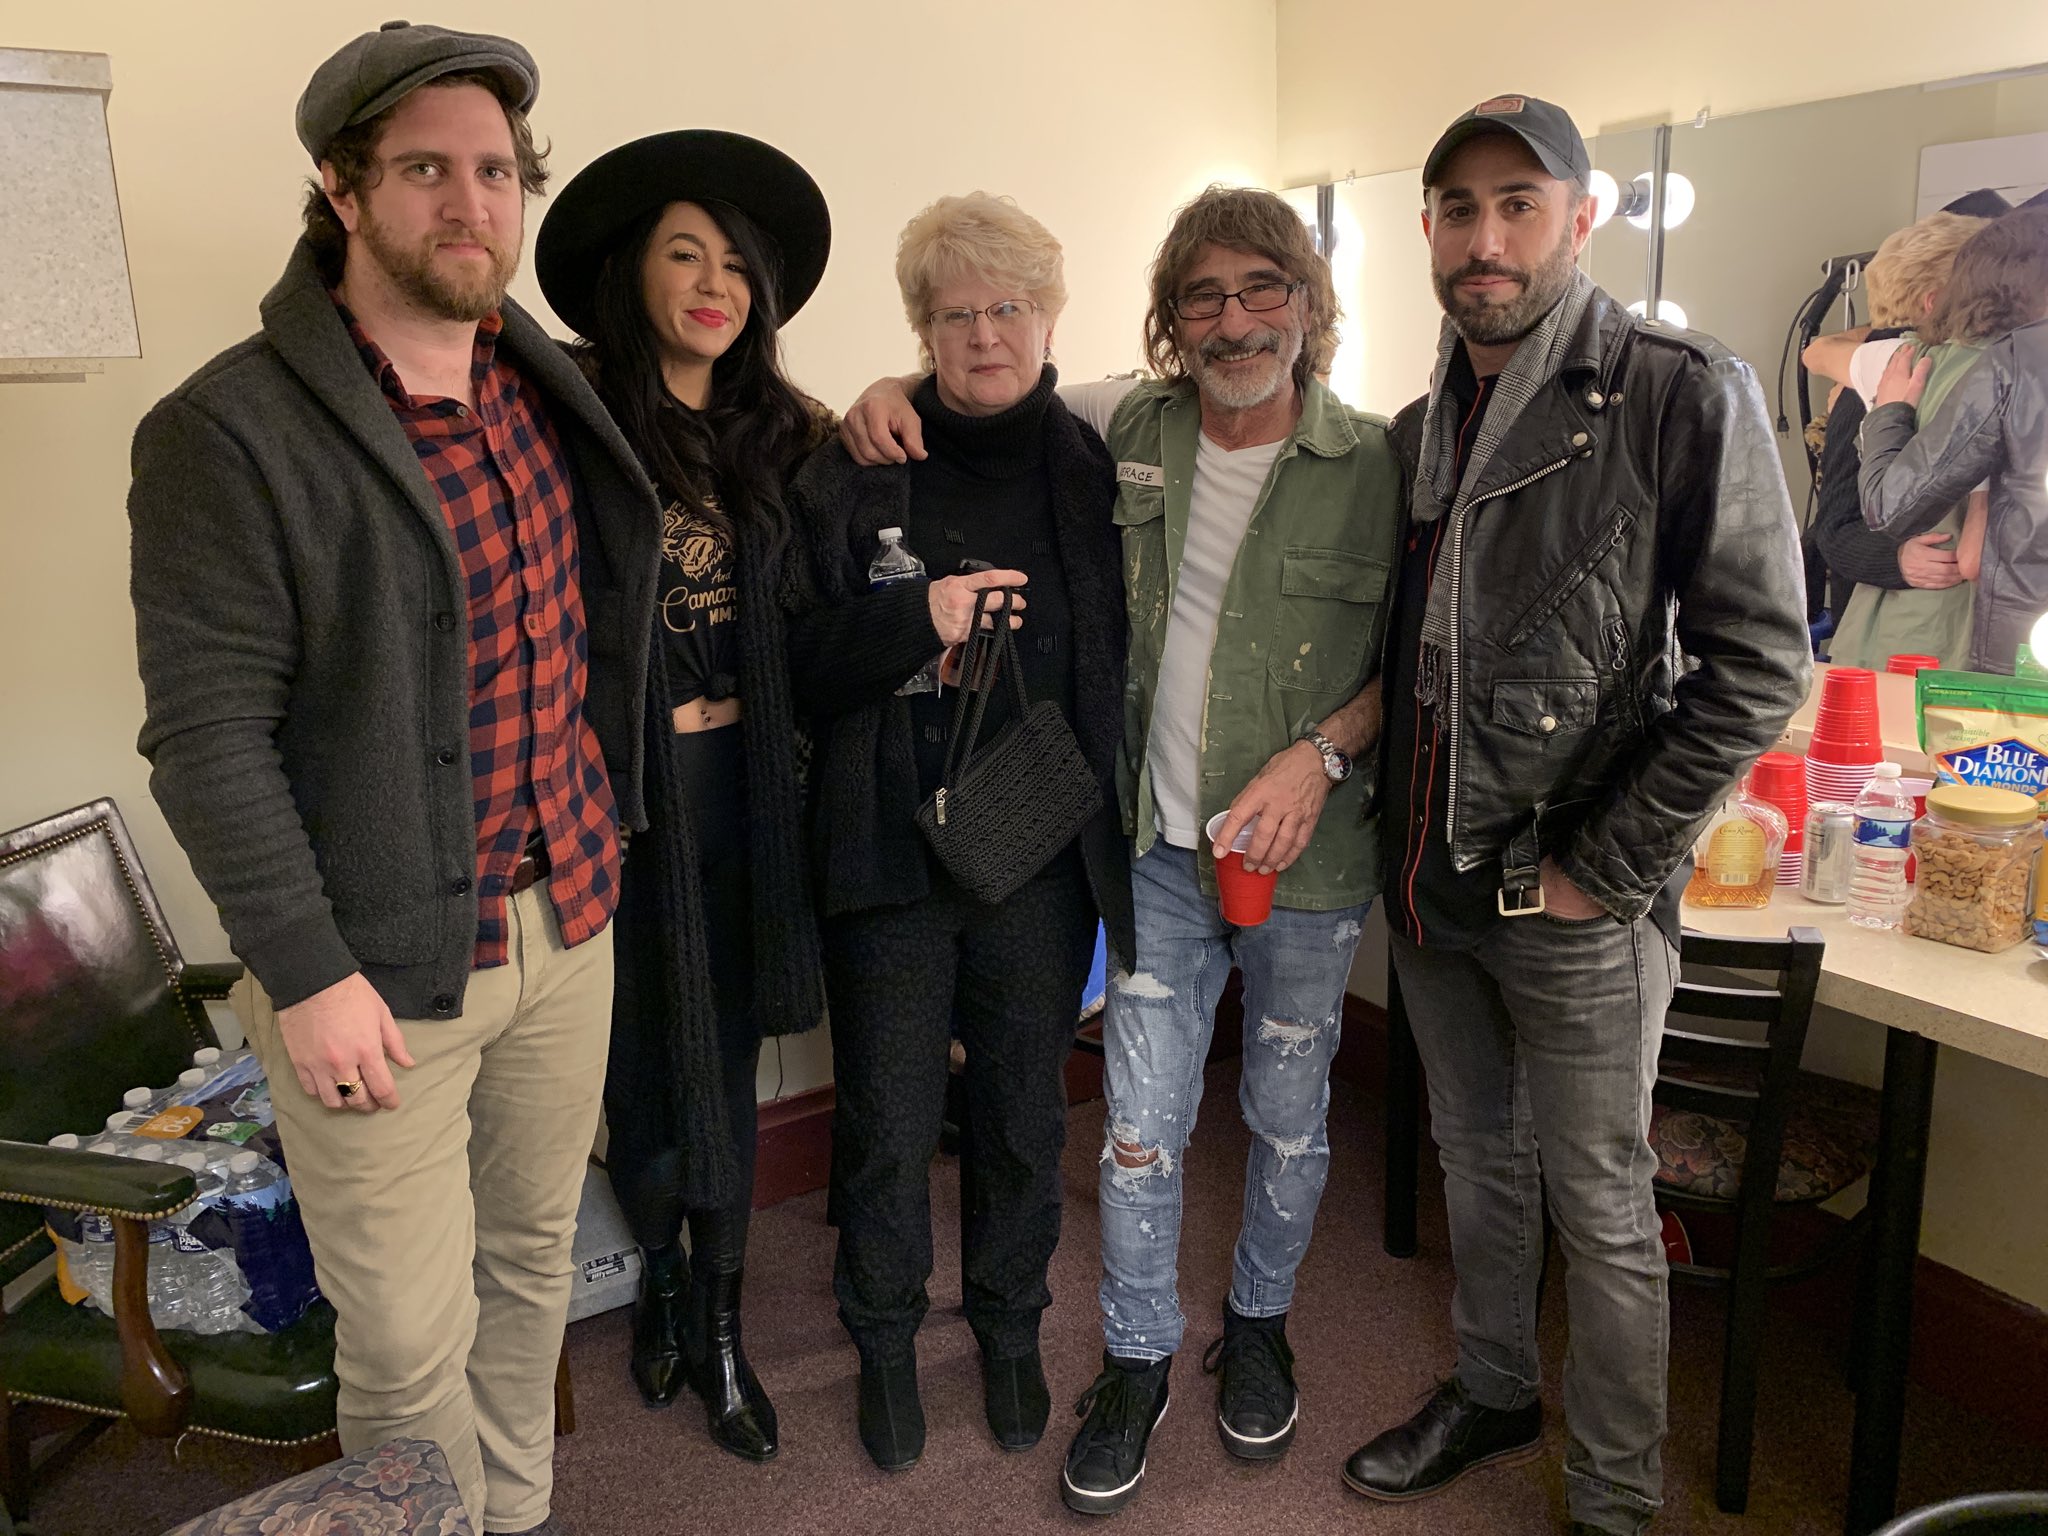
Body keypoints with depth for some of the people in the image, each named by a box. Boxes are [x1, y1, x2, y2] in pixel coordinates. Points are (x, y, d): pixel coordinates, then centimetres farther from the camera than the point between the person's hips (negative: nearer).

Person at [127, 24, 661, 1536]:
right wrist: (305, 972, -16)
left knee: (534, 1261, 22)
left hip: (568, 917, 7)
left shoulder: (551, 386, 6)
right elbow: (208, 733, -16)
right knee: (410, 1353, 6)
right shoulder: (230, 431, -15)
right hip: (381, 962, -6)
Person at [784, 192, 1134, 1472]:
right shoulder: (853, 474, -1)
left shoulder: (1097, 473, 3)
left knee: (1026, 1111, 16)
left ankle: (1011, 1328, 40)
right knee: (888, 1123, 10)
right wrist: (915, 620, -21)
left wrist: (1114, 853, 2)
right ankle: (886, 1340, 36)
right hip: (892, 850, -1)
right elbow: (800, 661, -4)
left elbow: (1123, 664, 7)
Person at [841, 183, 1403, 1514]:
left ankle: (1259, 1325, 41)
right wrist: (893, 394, -3)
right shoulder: (1128, 430, 0)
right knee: (1141, 1125, 7)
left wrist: (1321, 753, -17)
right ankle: (1139, 1360, 29)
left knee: (1289, 1117, 16)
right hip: (1162, 849, 2)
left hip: (1308, 857, -1)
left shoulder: (1375, 461, -8)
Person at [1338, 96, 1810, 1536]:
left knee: (1602, 1211, 8)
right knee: (1478, 1162, 22)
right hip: (1431, 879, 6)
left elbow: (1759, 667, -15)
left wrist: (1601, 868, -15)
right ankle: (1493, 1394, 43)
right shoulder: (1420, 430, 9)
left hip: (1575, 899, -6)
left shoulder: (1685, 395, -11)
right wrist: (1398, 832, 9)